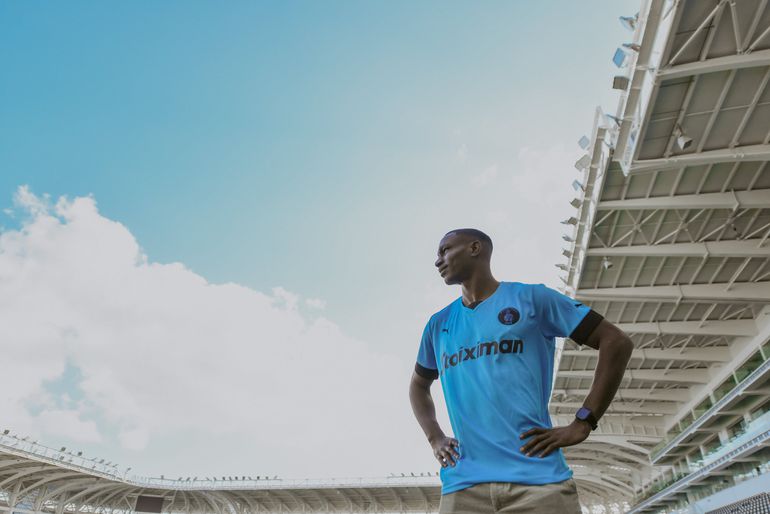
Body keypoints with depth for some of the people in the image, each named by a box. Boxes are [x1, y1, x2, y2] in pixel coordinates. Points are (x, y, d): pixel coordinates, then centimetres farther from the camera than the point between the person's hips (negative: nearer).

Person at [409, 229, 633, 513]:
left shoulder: (532, 297, 4)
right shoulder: (438, 324, 16)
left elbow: (616, 342, 3)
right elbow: (418, 385, 30)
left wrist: (581, 425, -5)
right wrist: (434, 438, 12)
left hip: (538, 478, -3)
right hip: (463, 484, 4)